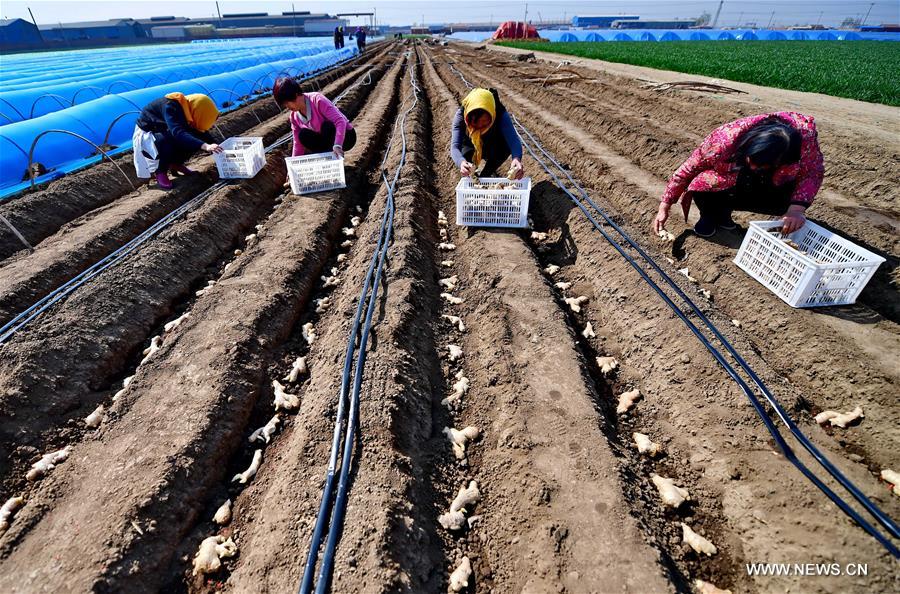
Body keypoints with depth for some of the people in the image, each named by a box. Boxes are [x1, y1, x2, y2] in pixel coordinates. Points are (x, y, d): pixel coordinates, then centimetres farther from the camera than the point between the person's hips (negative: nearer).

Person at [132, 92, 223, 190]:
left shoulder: (189, 108, -14)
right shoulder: (170, 106, -34)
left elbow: (203, 132, -3)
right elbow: (178, 133, -49)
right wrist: (205, 146, -61)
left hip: (165, 132, 6)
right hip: (146, 133, -6)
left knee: (196, 138, -14)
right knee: (166, 142, -37)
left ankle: (175, 164, 7)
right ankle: (160, 171, -11)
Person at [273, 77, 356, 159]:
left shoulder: (317, 100, -24)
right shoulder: (294, 116, -4)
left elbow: (340, 121, -35)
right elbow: (298, 143, -1)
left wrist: (337, 145, -48)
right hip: (327, 139, 6)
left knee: (327, 125, -34)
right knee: (303, 135, -18)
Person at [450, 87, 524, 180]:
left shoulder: (500, 115, -33)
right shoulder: (461, 115, -33)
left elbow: (513, 139, -45)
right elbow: (455, 146, -42)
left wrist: (517, 158, -68)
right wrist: (461, 162, -65)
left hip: (492, 148, 1)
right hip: (470, 146, 0)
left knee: (506, 145, -31)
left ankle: (485, 175, -5)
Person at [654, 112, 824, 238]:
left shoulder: (805, 134, -33)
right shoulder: (724, 139, -38)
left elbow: (814, 171, -20)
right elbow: (688, 169, -25)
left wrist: (797, 208, -39)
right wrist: (664, 207, -22)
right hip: (728, 181, -3)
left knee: (788, 201, -27)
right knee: (702, 187, -36)